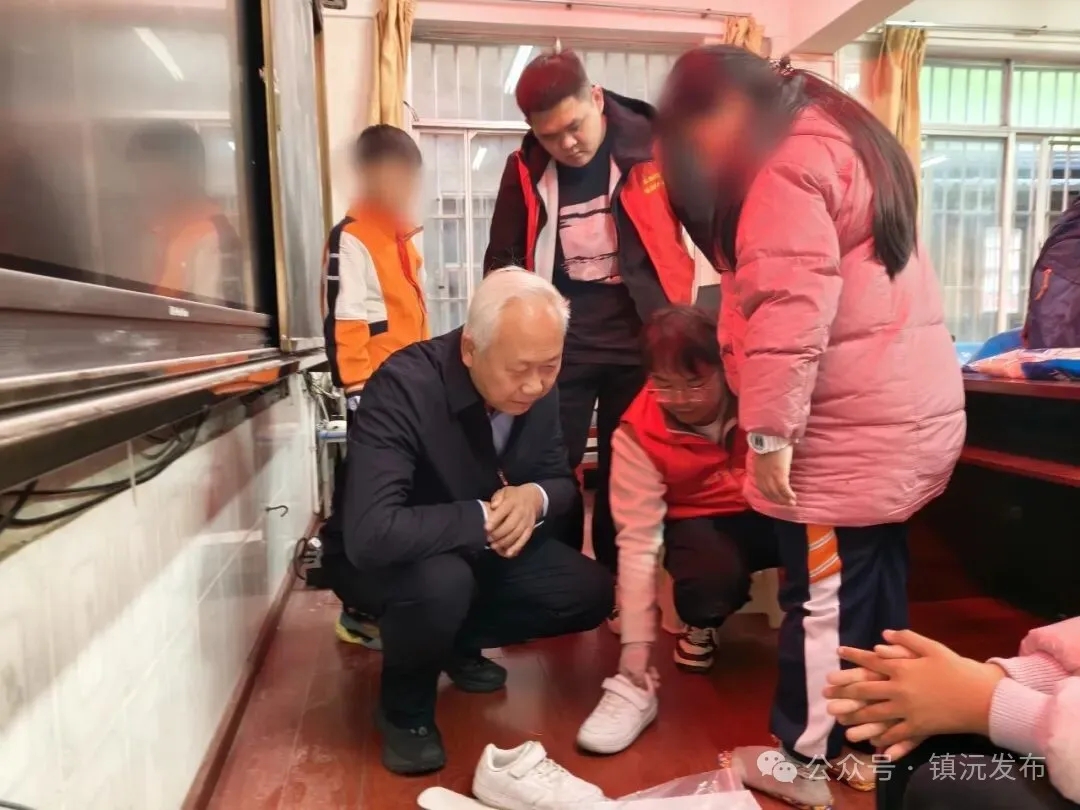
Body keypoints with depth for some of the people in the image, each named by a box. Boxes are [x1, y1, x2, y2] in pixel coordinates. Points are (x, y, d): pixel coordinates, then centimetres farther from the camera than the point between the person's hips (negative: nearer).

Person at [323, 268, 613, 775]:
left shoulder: (538, 389, -13)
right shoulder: (403, 386, -34)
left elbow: (563, 481, -1)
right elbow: (370, 534, -43)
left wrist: (535, 497, -26)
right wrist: (484, 519, -33)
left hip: (480, 551, 6)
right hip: (389, 559, -6)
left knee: (590, 594, -8)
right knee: (441, 581, -39)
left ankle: (459, 642, 17)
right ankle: (404, 708, -5)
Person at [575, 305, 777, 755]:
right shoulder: (638, 434, -20)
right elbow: (638, 541, -21)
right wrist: (636, 643, -23)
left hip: (775, 509, 1)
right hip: (703, 522, -1)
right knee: (712, 572, -34)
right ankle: (702, 625, 4)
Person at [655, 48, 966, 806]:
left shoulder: (786, 163, -12)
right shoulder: (847, 137, 19)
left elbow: (790, 309, -23)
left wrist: (769, 431, -20)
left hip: (853, 427, -10)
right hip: (912, 410, 10)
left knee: (824, 596, 2)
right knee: (877, 585, 17)